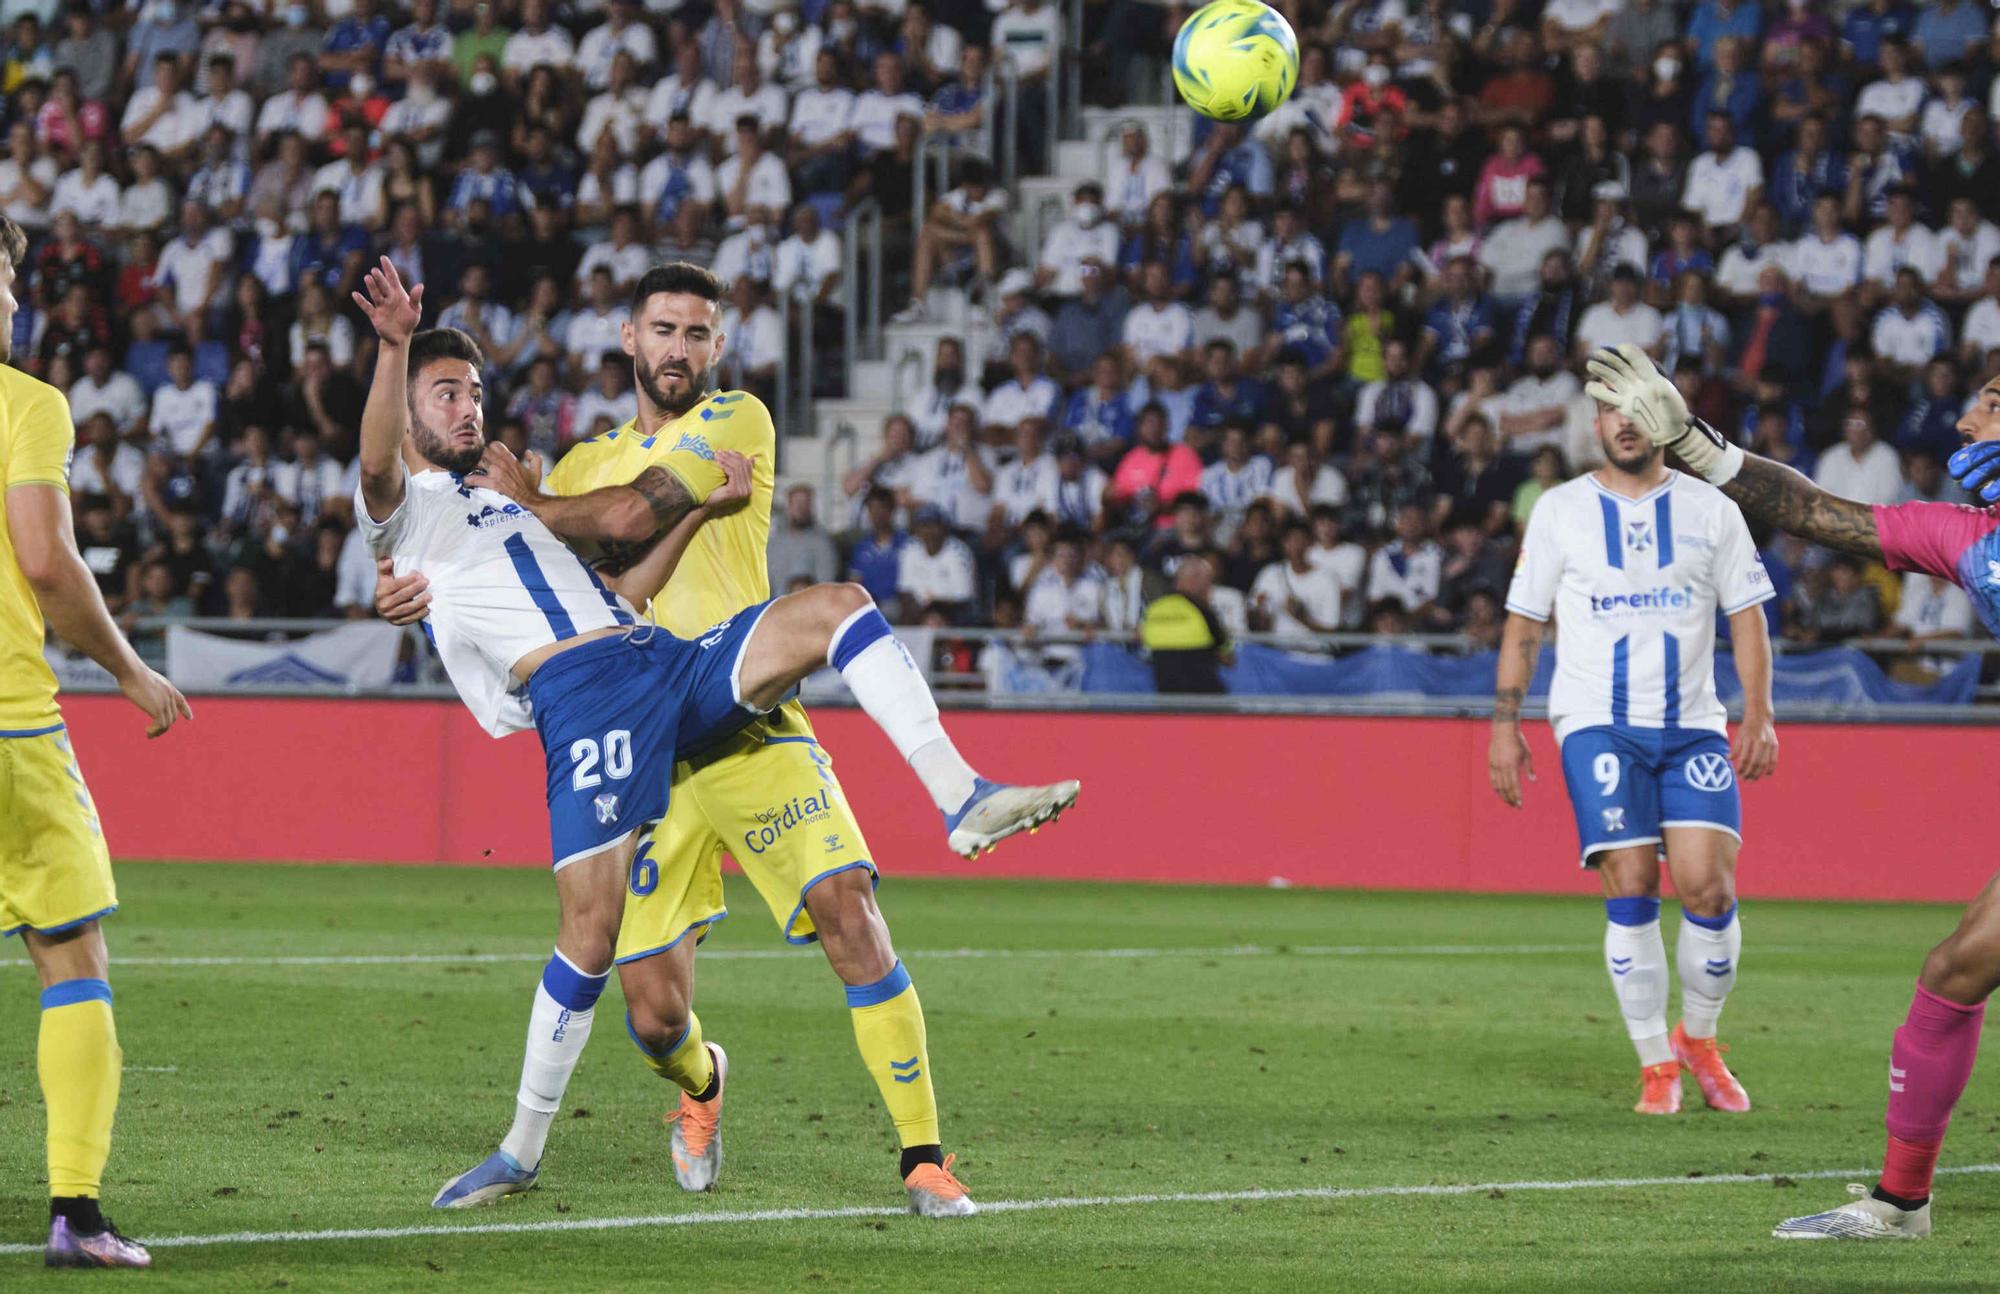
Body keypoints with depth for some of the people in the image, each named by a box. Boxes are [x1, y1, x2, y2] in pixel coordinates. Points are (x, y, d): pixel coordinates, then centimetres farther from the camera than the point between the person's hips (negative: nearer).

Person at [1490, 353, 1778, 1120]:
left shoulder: (1709, 510, 9)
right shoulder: (1560, 511, 7)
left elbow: (1746, 617, 9)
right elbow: (1523, 623, 10)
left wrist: (1759, 716, -3)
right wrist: (1504, 724, 3)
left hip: (1693, 725, 1)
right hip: (1597, 721, -1)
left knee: (1708, 884, -13)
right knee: (1631, 885, -12)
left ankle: (1698, 1040, 11)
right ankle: (1656, 1065, -1)